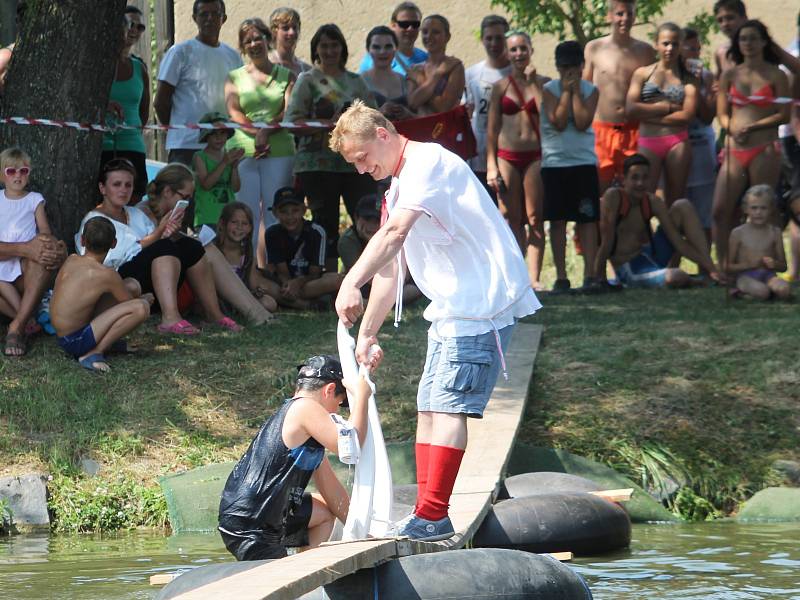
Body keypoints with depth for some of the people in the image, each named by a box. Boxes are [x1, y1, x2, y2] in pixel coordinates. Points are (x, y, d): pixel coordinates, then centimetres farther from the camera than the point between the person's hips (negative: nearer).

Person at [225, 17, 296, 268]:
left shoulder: (286, 76, 14)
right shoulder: (235, 78, 15)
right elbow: (234, 112, 2)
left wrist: (267, 132, -14)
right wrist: (255, 132, -15)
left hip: (279, 151, 0)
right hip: (243, 152, 0)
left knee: (275, 215, -4)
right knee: (247, 214, -6)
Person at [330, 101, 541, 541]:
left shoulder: (429, 163, -13)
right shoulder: (399, 186, 19)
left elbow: (393, 234, -29)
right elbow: (390, 268, 25)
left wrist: (351, 283, -40)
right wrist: (366, 335, 23)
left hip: (482, 303, -10)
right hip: (451, 309, 10)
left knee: (448, 405, -14)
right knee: (428, 406, 7)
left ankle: (432, 516, -17)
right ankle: (427, 515, 7)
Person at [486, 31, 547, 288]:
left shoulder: (542, 83, 6)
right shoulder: (501, 87, 7)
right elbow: (492, 128, 6)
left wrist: (533, 84, -7)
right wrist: (491, 165, 0)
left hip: (535, 155, -1)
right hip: (507, 156, 1)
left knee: (535, 218, -2)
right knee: (511, 218, 0)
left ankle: (534, 277, -2)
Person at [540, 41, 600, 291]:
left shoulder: (590, 90, 4)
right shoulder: (549, 89, 1)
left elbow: (583, 123, -11)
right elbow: (558, 122, -13)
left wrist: (576, 91, -8)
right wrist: (567, 91, -9)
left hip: (584, 161, 1)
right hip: (554, 162, 0)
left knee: (587, 219, -3)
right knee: (558, 220, 0)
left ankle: (589, 274, -1)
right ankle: (561, 277, 4)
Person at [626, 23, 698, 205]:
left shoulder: (687, 78, 9)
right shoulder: (642, 73, 10)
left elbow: (687, 115, -3)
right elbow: (630, 109, -2)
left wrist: (649, 115, -4)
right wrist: (666, 107, -3)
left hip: (677, 143, 1)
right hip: (648, 143, -1)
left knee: (675, 202, 3)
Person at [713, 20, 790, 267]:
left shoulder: (776, 76, 3)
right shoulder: (729, 75, 13)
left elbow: (784, 115, -2)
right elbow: (722, 114, 10)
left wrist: (752, 127, -12)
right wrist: (734, 129, -11)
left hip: (764, 150, -3)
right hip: (735, 151, 3)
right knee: (720, 211, -6)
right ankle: (723, 267, 0)